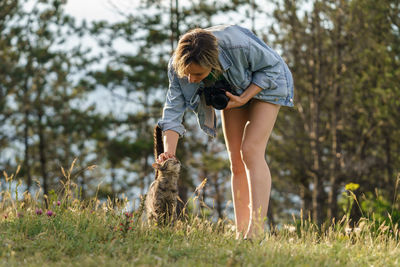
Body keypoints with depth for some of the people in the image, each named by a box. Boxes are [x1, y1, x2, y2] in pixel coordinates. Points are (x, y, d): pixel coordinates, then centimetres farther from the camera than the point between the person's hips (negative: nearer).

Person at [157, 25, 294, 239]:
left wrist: (244, 98, -31)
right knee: (236, 162, 0)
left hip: (266, 82, -5)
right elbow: (173, 110, -24)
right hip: (233, 90, 5)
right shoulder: (178, 66, -28)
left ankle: (256, 231, -25)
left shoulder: (238, 45, -42)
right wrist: (168, 152, -37)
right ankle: (240, 233, 2)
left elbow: (272, 66, -23)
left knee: (251, 152, -20)